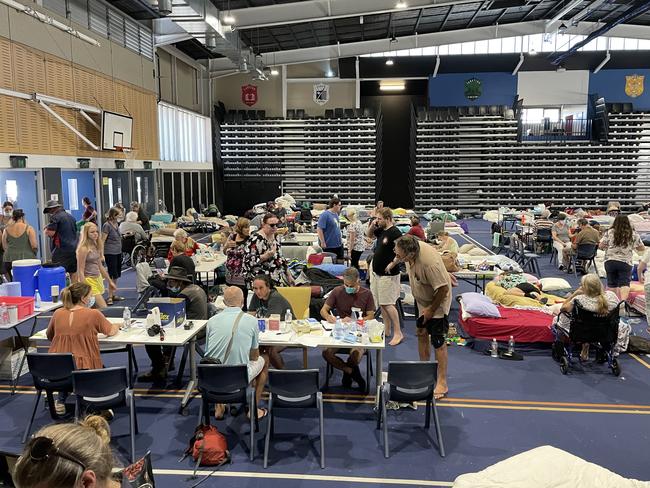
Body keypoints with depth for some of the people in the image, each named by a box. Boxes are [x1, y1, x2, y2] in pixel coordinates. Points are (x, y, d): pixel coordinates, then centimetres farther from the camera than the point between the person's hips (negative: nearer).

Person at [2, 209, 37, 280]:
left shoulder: (6, 230, 7)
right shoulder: (29, 228, -3)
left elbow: (4, 247, 8)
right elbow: (34, 245, -9)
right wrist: (34, 254, 9)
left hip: (9, 261, 3)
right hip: (27, 260, -3)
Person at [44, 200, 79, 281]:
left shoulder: (55, 217, -8)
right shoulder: (71, 217, 16)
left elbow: (50, 233, -14)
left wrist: (46, 228, 6)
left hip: (62, 251, -7)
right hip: (74, 249, 8)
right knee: (73, 273, 10)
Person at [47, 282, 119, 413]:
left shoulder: (58, 314, 1)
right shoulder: (94, 314, -10)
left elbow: (49, 336, 17)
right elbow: (111, 331, 6)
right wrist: (117, 326, 28)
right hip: (85, 370, -4)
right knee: (101, 368, 29)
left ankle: (61, 402, 30)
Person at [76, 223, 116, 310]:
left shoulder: (96, 246, 10)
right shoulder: (83, 249, -13)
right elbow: (81, 271, -15)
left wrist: (110, 281, 20)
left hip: (98, 279, 8)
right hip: (89, 281, -8)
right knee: (103, 309, -12)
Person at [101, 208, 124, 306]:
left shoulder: (116, 224, 12)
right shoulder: (107, 225, -12)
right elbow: (102, 241, -16)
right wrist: (101, 254, -21)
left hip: (118, 252, 8)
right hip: (110, 253, -8)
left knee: (116, 275, 13)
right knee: (113, 275, -8)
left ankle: (113, 295, 23)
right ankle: (110, 297, -2)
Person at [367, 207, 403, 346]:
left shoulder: (395, 232, -18)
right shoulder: (381, 230, 8)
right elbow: (369, 235, 26)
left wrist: (392, 264, -21)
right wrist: (372, 226, 6)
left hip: (388, 274, -9)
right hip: (376, 272, 9)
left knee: (387, 304, -7)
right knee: (381, 303, 14)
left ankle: (398, 333, 2)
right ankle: (387, 330, 25)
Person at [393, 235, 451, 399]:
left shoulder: (429, 262, -39)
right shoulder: (410, 249, -16)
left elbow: (443, 289, -31)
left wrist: (431, 310, -21)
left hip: (437, 302, -8)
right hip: (422, 300, 8)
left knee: (437, 341, -5)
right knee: (421, 333, 17)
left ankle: (442, 383, 6)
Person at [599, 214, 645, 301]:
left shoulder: (610, 232, 0)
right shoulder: (633, 234, 3)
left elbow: (601, 246, 1)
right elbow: (642, 248, 10)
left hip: (610, 261, 1)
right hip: (625, 262, -1)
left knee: (611, 283, 11)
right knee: (624, 283, -3)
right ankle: (623, 301, -23)